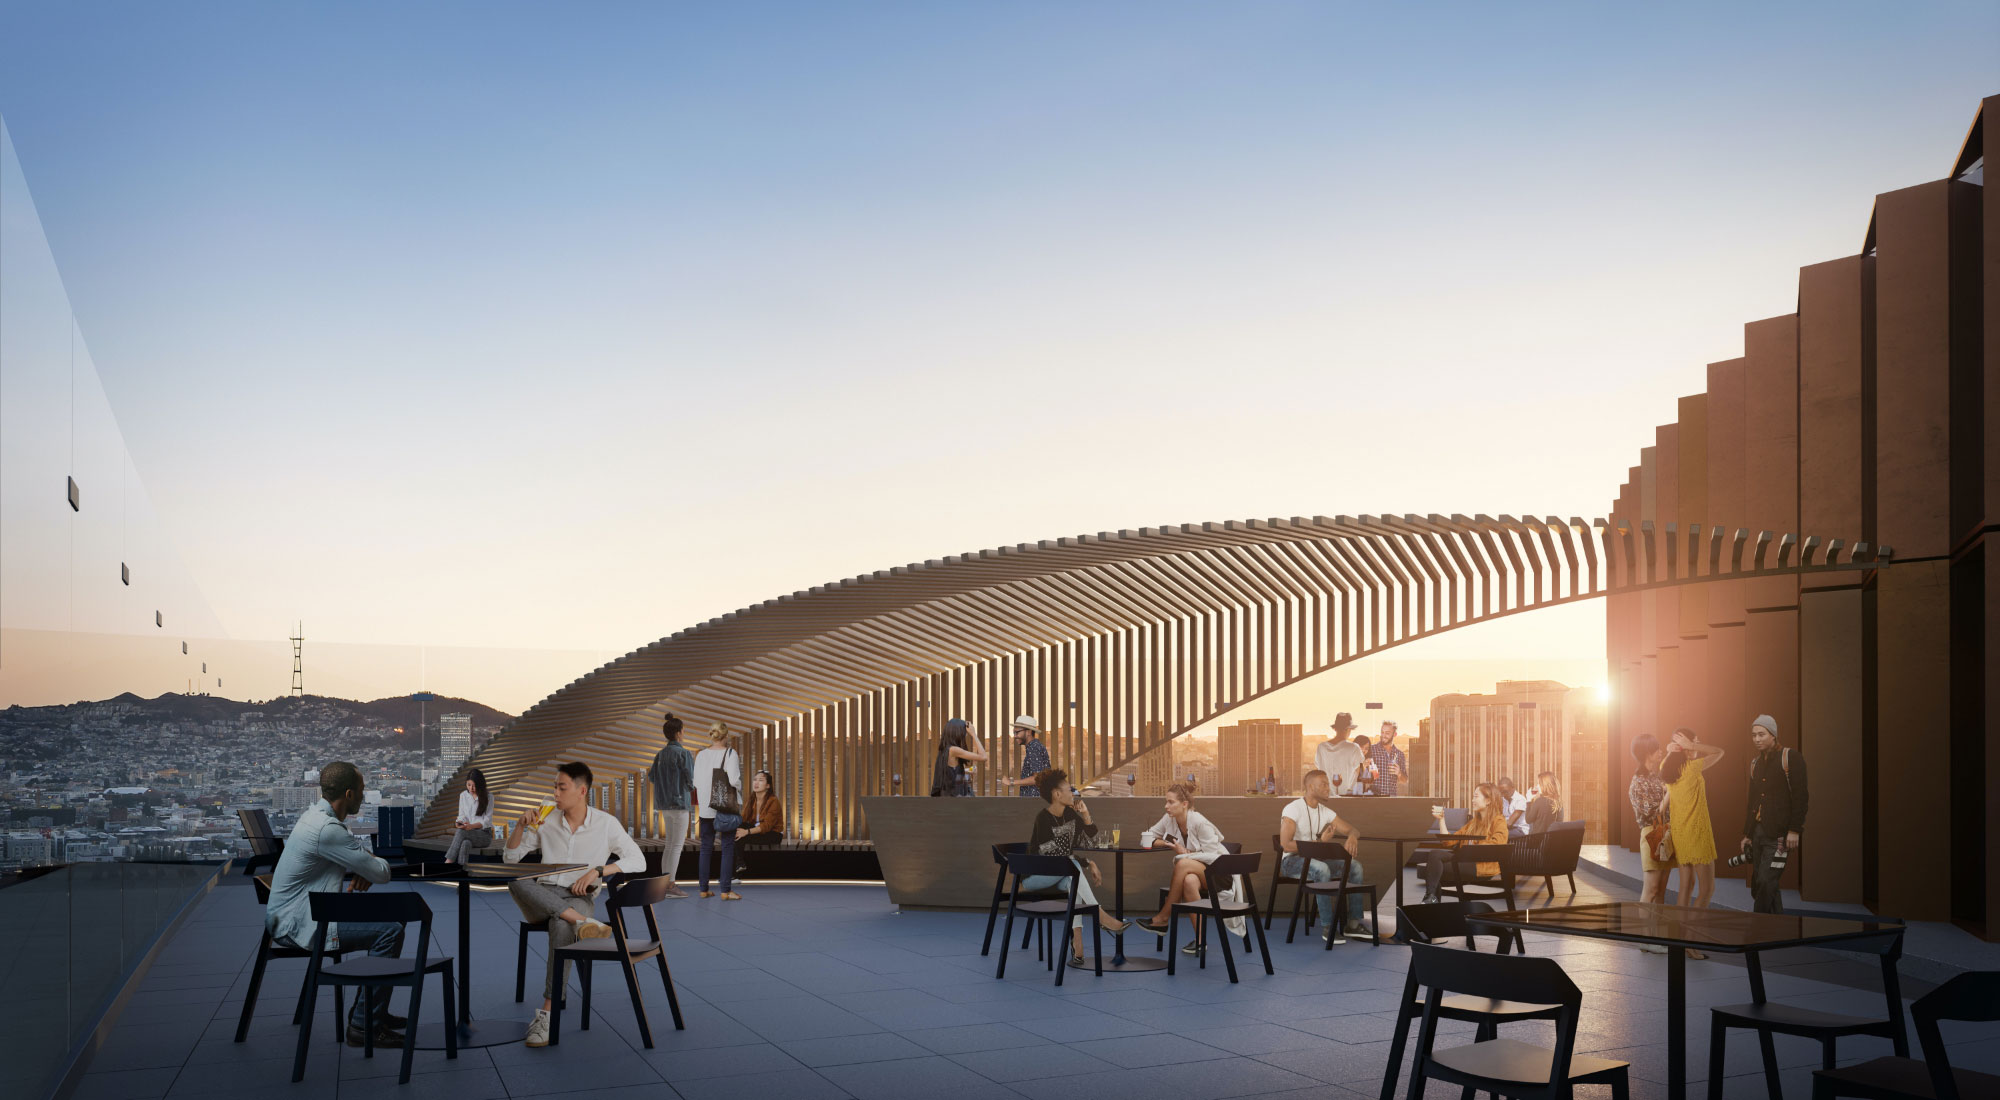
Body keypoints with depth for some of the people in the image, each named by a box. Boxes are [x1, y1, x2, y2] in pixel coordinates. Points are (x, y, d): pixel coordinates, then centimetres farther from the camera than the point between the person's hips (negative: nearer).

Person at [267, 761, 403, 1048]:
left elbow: (354, 855, 24)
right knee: (390, 932, -20)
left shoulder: (314, 817, 10)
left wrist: (365, 869, 0)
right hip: (298, 925, -11)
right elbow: (382, 873, -19)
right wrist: (377, 863, 6)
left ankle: (374, 1011, 22)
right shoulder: (327, 829, -23)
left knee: (387, 921, 17)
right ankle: (363, 1025, -14)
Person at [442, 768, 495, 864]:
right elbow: (461, 816, 12)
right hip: (467, 834, 2)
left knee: (461, 832, -35)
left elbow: (487, 821, -5)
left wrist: (472, 826, -24)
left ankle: (447, 863, -45)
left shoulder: (488, 797, 0)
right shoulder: (463, 795, 11)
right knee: (465, 843, -37)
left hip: (484, 834, -2)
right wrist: (460, 823, -13)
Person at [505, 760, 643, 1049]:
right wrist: (522, 826, -3)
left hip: (579, 898, -3)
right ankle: (582, 923, -38)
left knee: (561, 928, -39)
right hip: (543, 897, 3)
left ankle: (547, 1013, -37)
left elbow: (638, 861, -4)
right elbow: (510, 858, 15)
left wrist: (597, 871, -15)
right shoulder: (547, 821, 10)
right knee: (514, 880, -32)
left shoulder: (606, 824, 2)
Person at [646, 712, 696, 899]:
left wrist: (648, 773, 35)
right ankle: (670, 885, -7)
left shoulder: (661, 754, 8)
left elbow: (653, 777, 13)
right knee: (677, 846, -5)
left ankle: (665, 883, 14)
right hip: (679, 803, -7)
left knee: (669, 845, 13)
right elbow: (691, 779, -14)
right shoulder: (683, 753, -13)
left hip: (665, 804, 7)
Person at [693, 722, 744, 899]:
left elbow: (696, 782, 3)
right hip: (726, 807, -4)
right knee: (728, 848, 1)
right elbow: (734, 779, -16)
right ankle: (726, 891, -1)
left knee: (706, 848, 10)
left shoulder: (701, 755, 4)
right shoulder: (730, 753, -9)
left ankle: (704, 889, 12)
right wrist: (739, 795, 3)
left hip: (706, 808, 4)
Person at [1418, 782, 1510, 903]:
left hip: (1483, 866, -8)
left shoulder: (1499, 821, 4)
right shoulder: (1473, 822, 28)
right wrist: (1441, 819, 13)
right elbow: (1448, 841, 21)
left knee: (1435, 854, -24)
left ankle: (1430, 897, -23)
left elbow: (1496, 843, -18)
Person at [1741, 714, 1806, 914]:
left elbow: (1800, 796, -9)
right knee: (1758, 885, 5)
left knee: (1765, 882, -15)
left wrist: (1794, 830, -15)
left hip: (1779, 834, -7)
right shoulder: (1756, 763, 18)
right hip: (1758, 833, 7)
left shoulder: (1790, 757, -3)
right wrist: (1747, 834, 19)